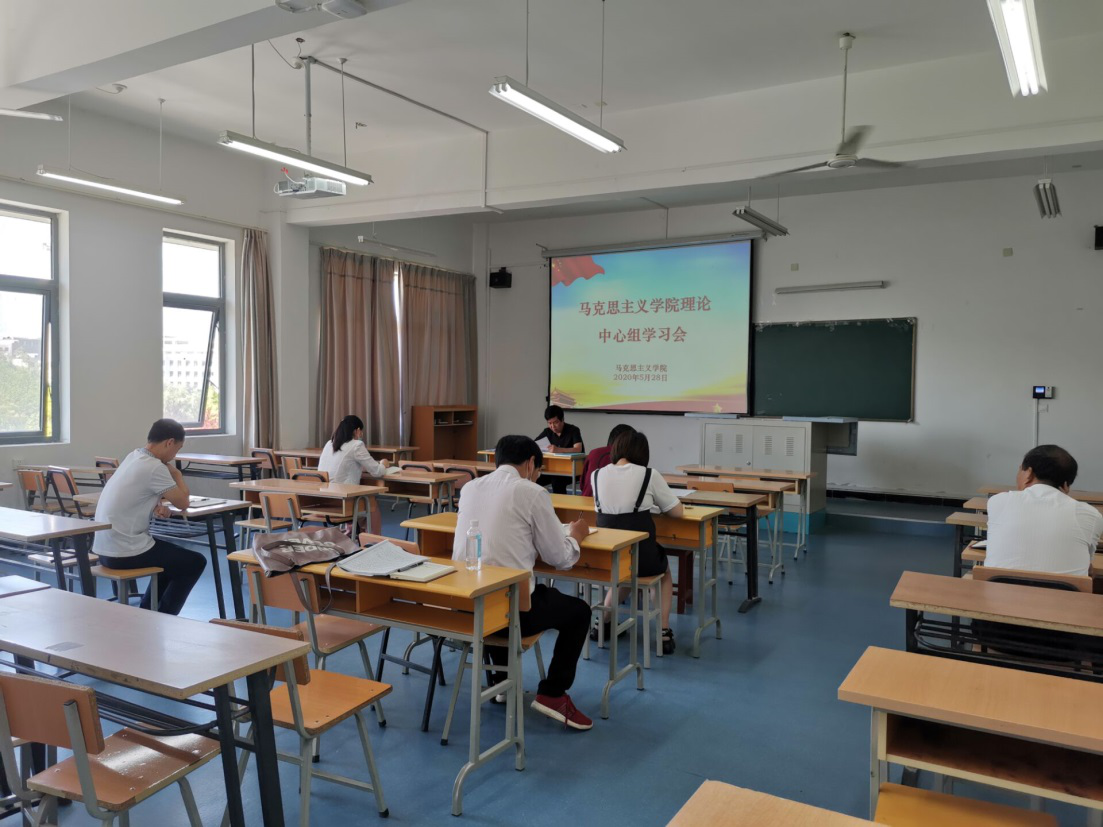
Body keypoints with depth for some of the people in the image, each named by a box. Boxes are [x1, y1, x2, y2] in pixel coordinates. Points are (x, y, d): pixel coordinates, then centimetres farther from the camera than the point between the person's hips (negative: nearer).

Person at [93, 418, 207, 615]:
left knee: (172, 555, 29)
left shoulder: (133, 457, 8)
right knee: (195, 562, 5)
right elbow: (183, 502, -10)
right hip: (124, 552, -9)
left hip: (106, 549, 9)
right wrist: (176, 474, 6)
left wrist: (156, 506, 1)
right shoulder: (154, 467, -20)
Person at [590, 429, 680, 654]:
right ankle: (664, 633, 20)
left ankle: (603, 622, 30)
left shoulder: (597, 475, 2)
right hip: (641, 557, -3)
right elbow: (677, 511, 2)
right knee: (663, 568, 31)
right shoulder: (649, 475, -7)